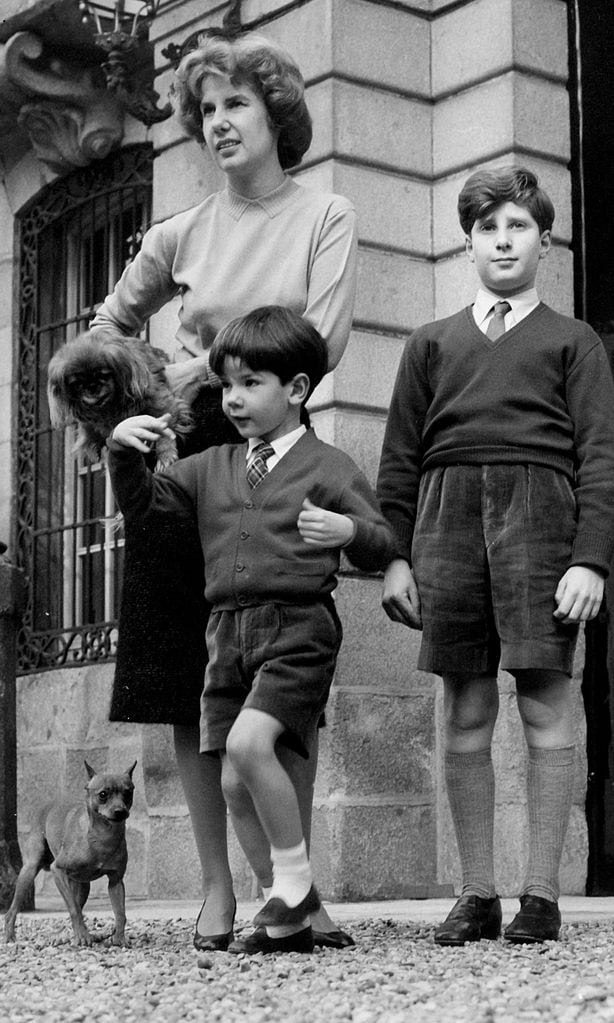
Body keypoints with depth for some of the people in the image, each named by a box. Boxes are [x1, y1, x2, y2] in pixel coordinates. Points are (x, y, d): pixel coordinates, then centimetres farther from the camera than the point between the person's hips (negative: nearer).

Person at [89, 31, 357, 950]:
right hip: (187, 452, 2)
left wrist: (210, 365, -12)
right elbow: (109, 325, 25)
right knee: (192, 682, -1)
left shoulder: (325, 218, 5)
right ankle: (217, 887, 6)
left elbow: (324, 340, -9)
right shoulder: (182, 235, 11)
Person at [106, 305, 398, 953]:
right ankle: (289, 919, 13)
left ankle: (295, 878, -6)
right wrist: (123, 451, -4)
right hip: (227, 631, 6)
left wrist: (348, 531, -20)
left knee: (248, 743, -25)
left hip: (297, 626, -6)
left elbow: (382, 548, 2)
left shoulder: (328, 468, 3)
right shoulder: (211, 467, 17)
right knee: (234, 784, 2)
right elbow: (141, 503, 13)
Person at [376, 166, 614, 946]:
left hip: (538, 510, -2)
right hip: (447, 516, 2)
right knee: (465, 716, 2)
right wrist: (394, 555, 4)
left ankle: (541, 895, 2)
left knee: (545, 707, -3)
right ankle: (476, 895, 8)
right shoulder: (431, 343, 21)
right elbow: (400, 457, 15)